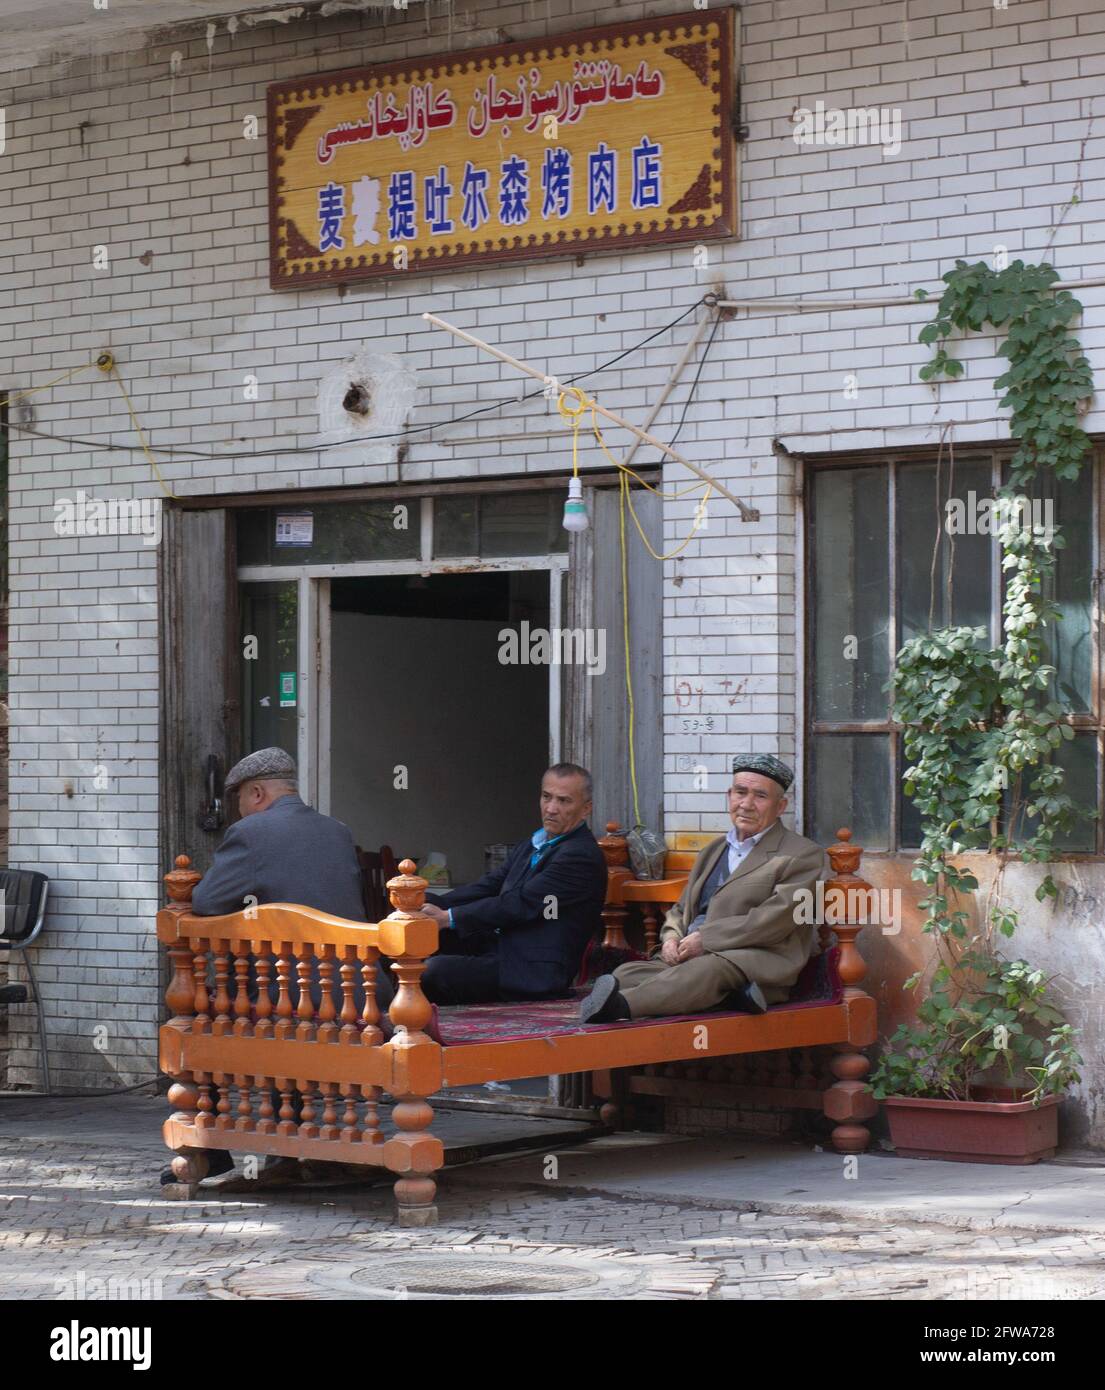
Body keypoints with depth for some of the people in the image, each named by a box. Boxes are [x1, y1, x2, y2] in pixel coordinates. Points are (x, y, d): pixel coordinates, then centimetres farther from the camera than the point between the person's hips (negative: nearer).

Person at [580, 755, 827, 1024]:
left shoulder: (804, 856, 5)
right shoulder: (713, 850, 28)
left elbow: (777, 918, -8)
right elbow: (681, 909, 30)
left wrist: (705, 939, -12)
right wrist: (671, 938, 4)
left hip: (757, 963, -6)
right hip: (694, 956, 7)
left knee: (709, 969, -40)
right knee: (627, 973, -22)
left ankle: (621, 1005, -59)